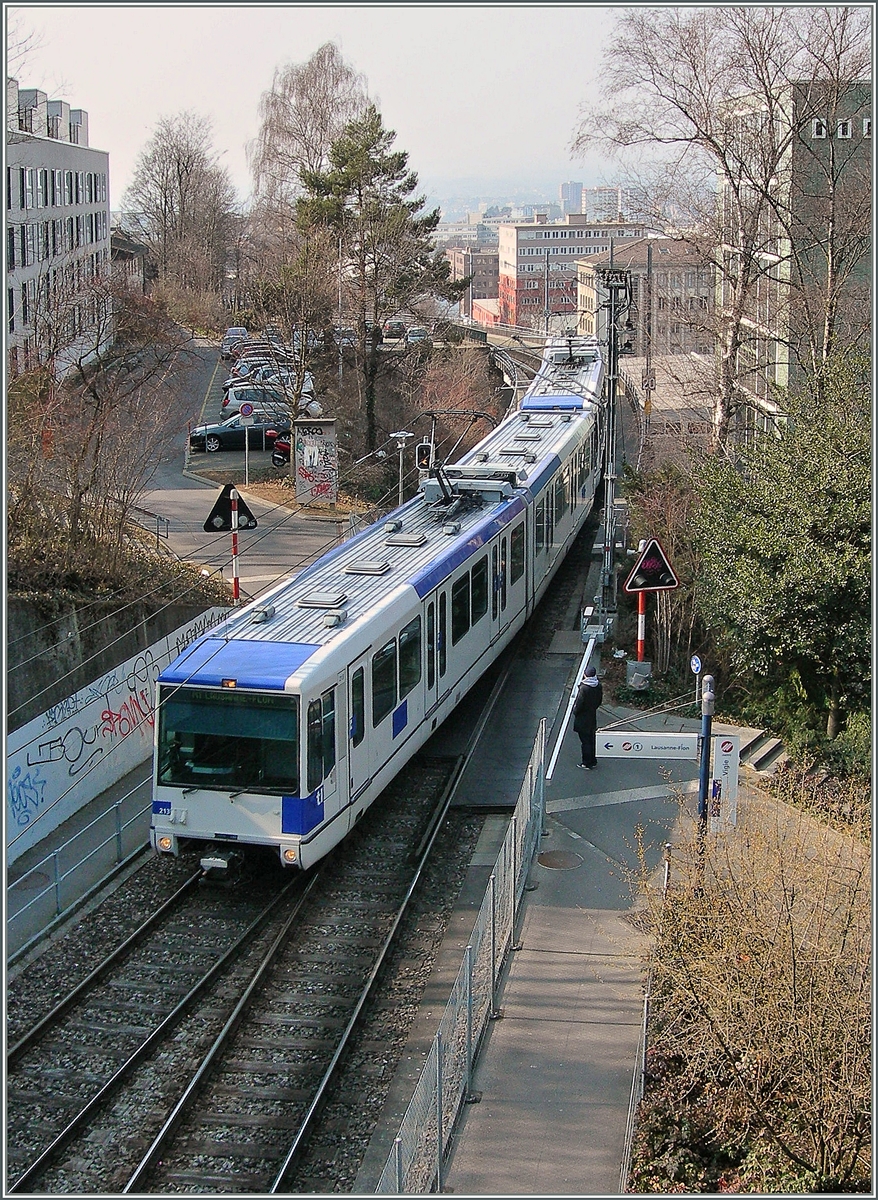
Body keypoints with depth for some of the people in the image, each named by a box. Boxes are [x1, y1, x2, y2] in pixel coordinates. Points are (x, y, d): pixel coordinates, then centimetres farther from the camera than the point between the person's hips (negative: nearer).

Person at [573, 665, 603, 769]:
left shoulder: (584, 688, -25)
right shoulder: (598, 686, -4)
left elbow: (579, 703, -20)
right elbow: (600, 701, 7)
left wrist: (575, 711, -2)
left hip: (583, 719, -7)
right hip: (593, 717, 7)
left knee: (585, 741, 3)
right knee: (591, 740, 18)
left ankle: (587, 763, 10)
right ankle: (593, 761, 28)